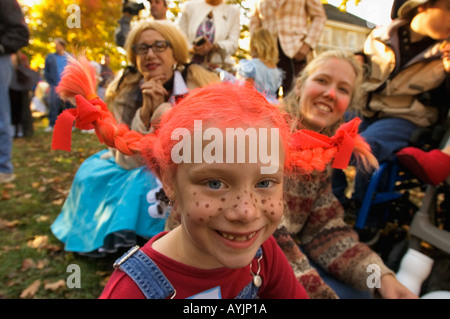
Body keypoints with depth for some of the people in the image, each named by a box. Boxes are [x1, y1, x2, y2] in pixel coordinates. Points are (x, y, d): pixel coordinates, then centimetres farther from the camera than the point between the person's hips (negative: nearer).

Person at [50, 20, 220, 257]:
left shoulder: (200, 84, -14)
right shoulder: (124, 91, -6)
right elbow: (126, 159, -12)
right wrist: (145, 113, -25)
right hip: (137, 171, 4)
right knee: (91, 174, -12)